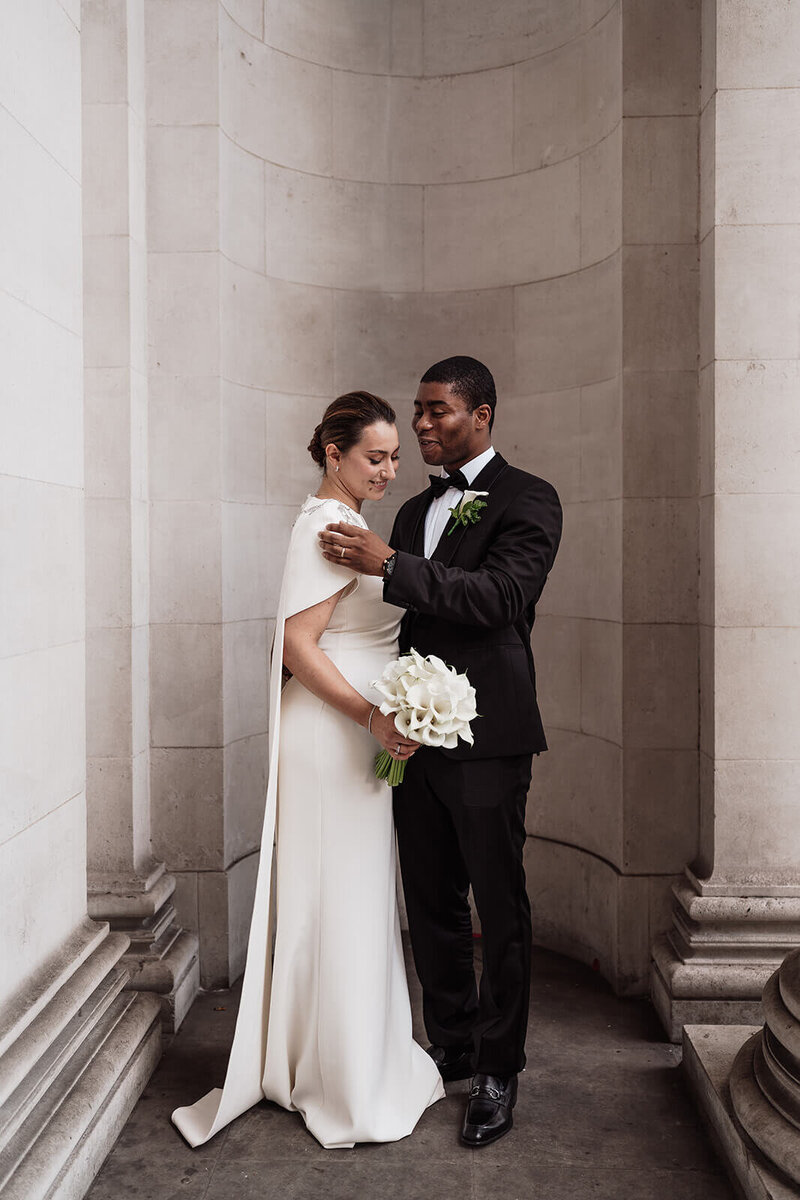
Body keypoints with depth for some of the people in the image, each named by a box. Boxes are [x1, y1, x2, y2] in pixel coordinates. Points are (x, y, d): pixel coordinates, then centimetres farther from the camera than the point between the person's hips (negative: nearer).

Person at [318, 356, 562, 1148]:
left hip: (487, 740, -7)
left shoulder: (526, 500, -5)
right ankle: (452, 1045, 33)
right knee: (432, 904, 15)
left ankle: (497, 1071, 20)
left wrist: (390, 565, -24)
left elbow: (500, 595, -20)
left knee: (500, 911, 5)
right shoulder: (414, 511, 16)